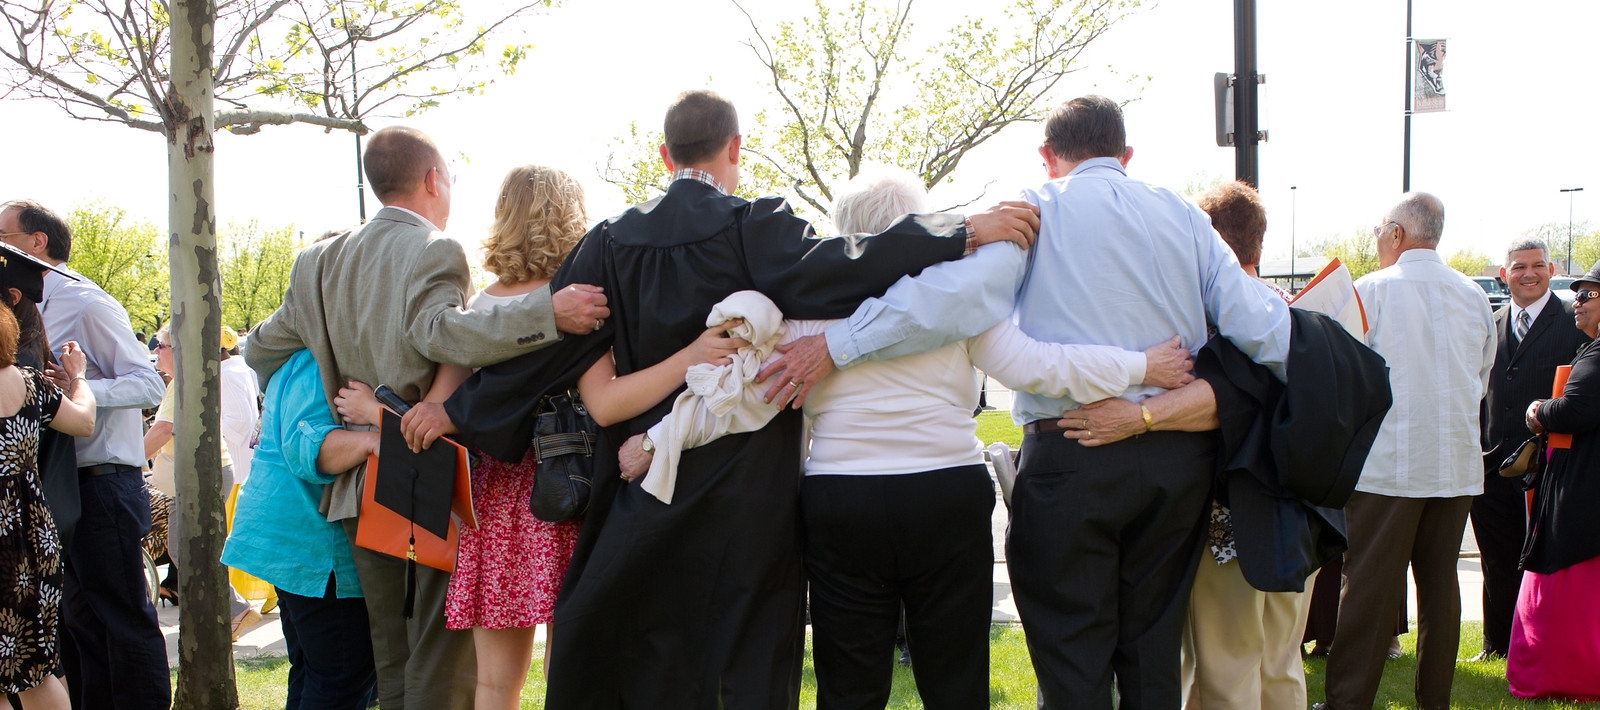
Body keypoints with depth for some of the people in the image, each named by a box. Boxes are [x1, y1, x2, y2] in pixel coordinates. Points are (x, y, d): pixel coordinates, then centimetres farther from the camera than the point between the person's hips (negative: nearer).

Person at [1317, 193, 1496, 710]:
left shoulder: (1371, 291, -7)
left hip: (1387, 464, -4)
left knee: (1370, 587, -2)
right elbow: (1481, 382, 16)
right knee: (1439, 582, 10)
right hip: (1457, 465, 4)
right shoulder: (1475, 297, 7)